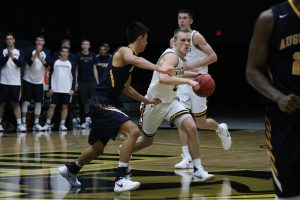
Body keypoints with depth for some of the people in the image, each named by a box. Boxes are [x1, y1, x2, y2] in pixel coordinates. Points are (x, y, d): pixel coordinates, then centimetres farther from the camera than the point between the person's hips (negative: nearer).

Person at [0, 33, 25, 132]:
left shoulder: (19, 52, 6)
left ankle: (19, 124, -6)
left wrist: (13, 57, -27)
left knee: (16, 103, -1)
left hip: (15, 82, 0)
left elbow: (21, 63, -9)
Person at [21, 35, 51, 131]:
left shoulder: (46, 52, 1)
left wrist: (40, 56, -24)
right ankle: (23, 122, 0)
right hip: (28, 79, -3)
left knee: (38, 102, 2)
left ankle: (36, 123, 6)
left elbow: (47, 64, -12)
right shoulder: (30, 50, -6)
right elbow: (29, 62, -17)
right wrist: (36, 53, -24)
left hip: (39, 81, 3)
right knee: (26, 101, -3)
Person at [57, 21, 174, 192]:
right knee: (133, 131, -24)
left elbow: (126, 88, 31)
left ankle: (71, 170, 46)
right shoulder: (124, 51, -11)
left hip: (104, 106, 10)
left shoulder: (130, 56, 17)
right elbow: (136, 60, -38)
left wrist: (146, 100, 32)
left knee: (98, 148, 23)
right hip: (102, 104, -10)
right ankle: (121, 178, -23)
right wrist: (159, 69, -50)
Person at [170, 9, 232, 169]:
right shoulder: (174, 40, 10)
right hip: (183, 83, 5)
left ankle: (221, 129, 34)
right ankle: (187, 158, -8)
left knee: (201, 123, 0)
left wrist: (193, 66, -19)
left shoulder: (196, 37, -9)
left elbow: (213, 56, -14)